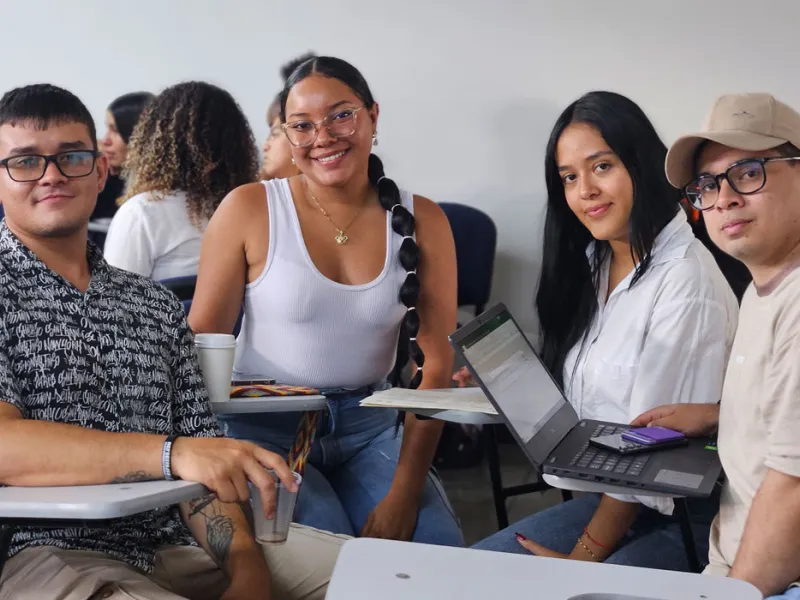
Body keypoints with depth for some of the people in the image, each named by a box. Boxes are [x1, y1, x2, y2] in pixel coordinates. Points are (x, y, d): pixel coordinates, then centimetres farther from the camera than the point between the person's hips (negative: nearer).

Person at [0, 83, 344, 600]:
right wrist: (170, 453, -26)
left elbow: (201, 454, 10)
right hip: (51, 551, -5)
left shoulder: (158, 306, 16)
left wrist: (244, 557, -9)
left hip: (173, 539, 6)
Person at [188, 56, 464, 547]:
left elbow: (436, 364, -2)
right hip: (264, 427, -2)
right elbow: (203, 341, -3)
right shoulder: (250, 209, -4)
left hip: (369, 427, 2)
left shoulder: (421, 221, 2)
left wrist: (404, 494, -12)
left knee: (439, 549, -19)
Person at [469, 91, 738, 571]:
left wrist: (584, 556, -13)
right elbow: (584, 405, 11)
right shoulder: (592, 264, 10)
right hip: (609, 500, 8)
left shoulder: (686, 282, -17)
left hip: (684, 519, -8)